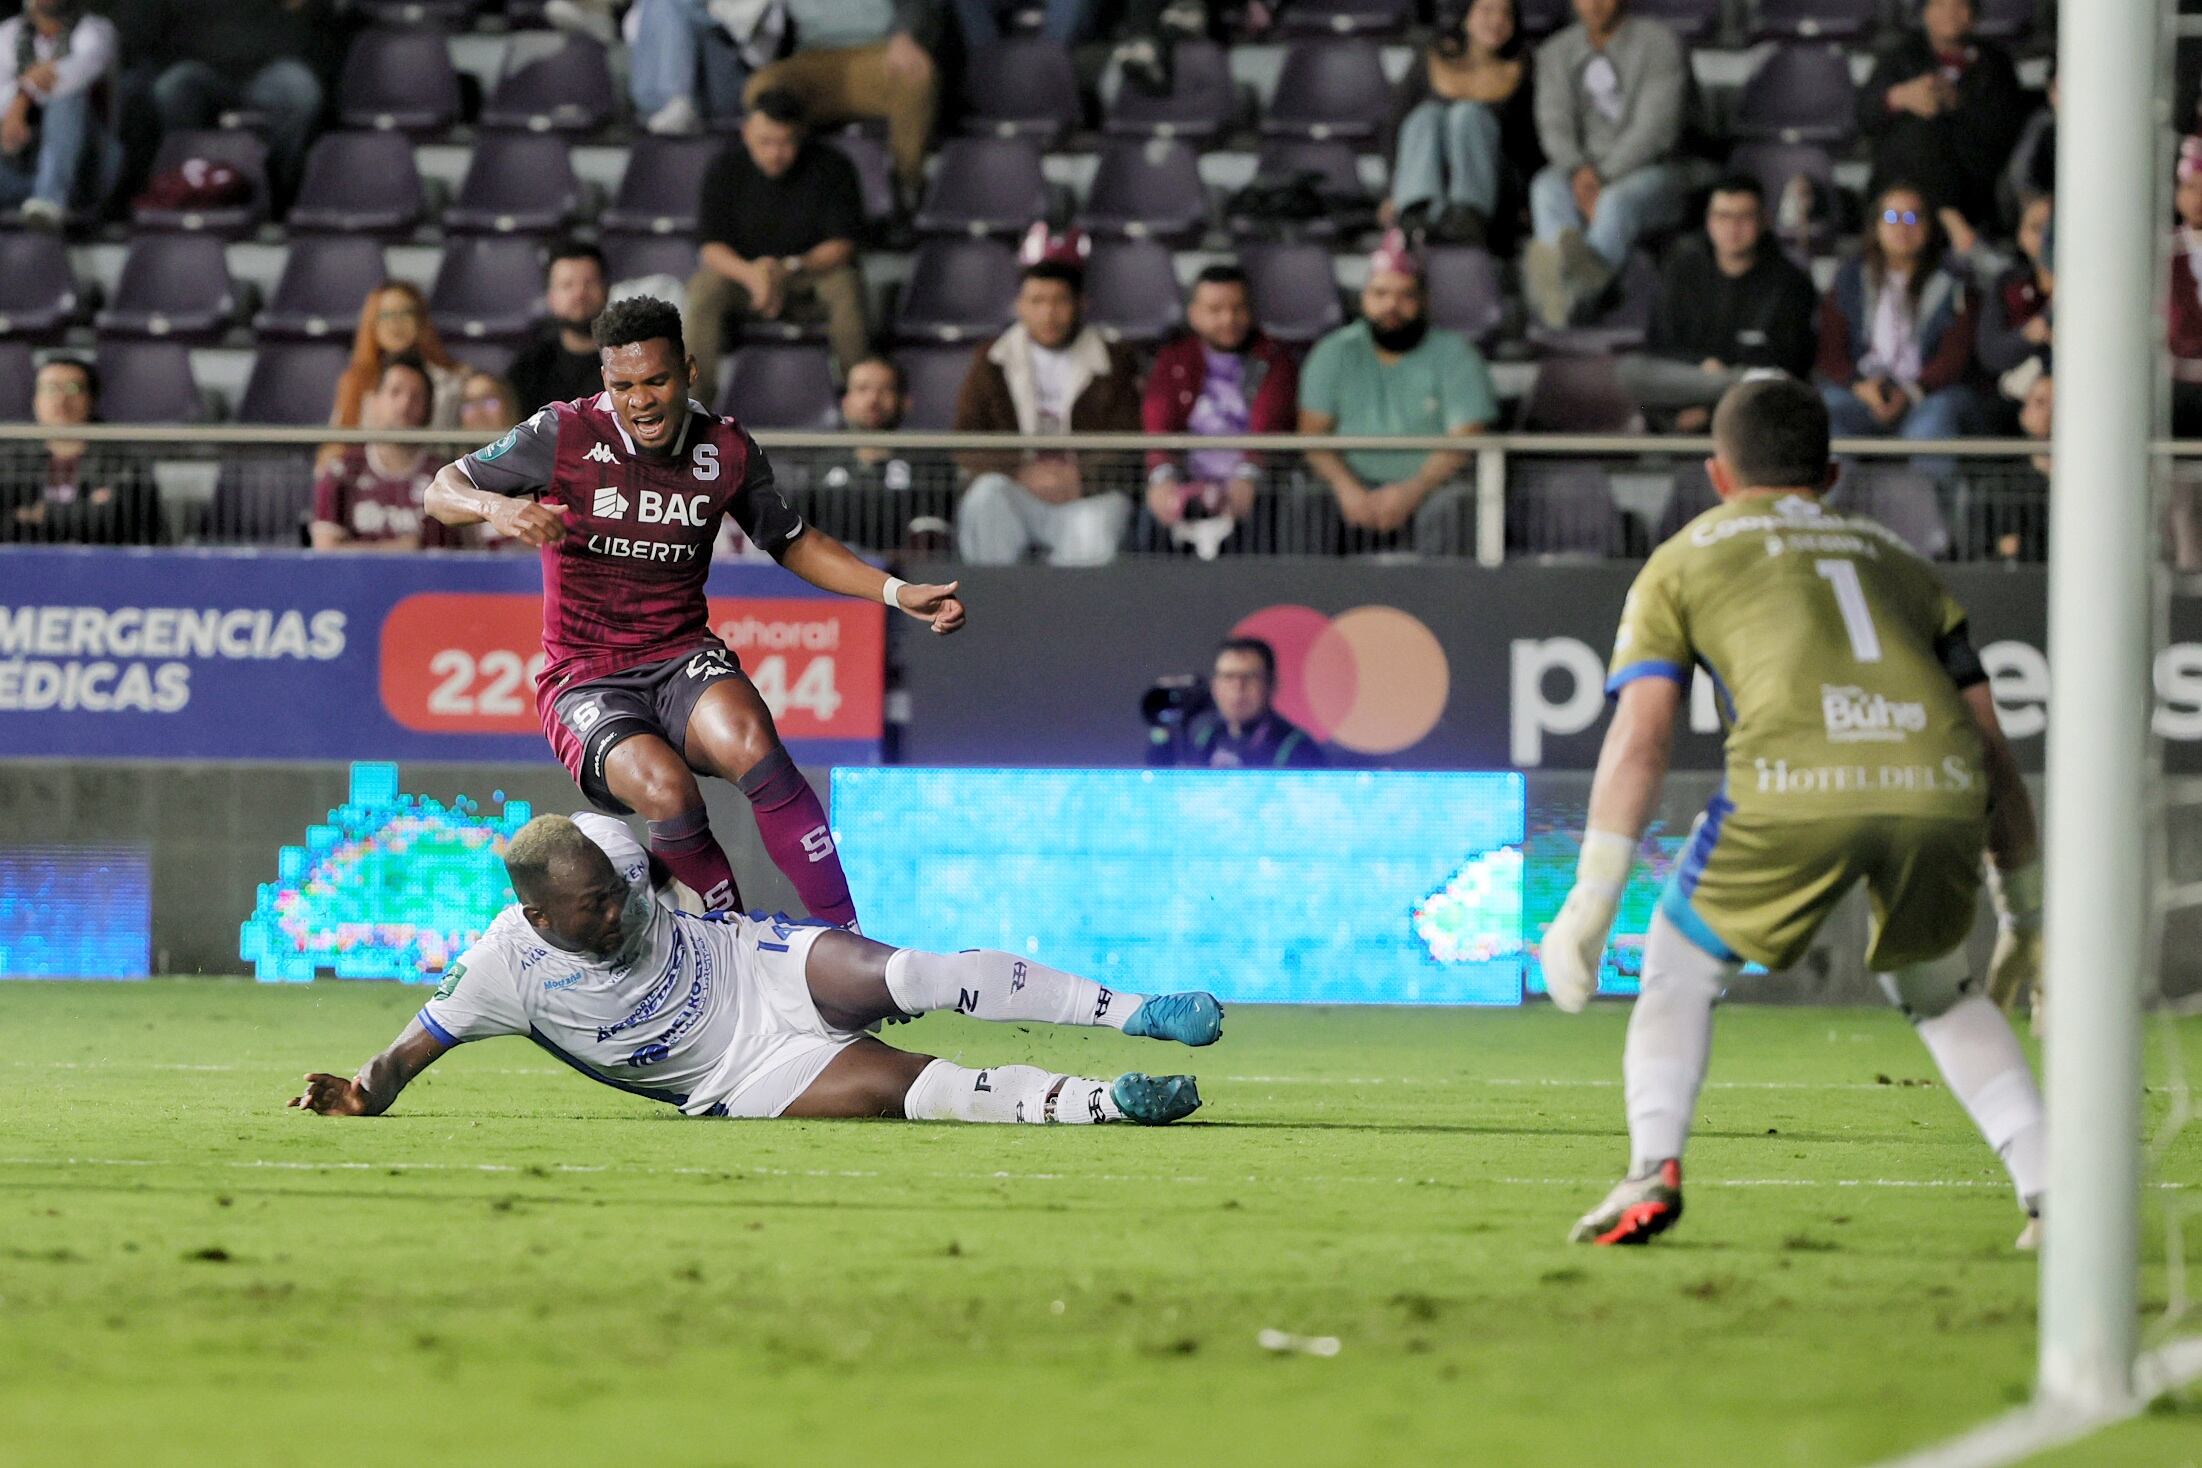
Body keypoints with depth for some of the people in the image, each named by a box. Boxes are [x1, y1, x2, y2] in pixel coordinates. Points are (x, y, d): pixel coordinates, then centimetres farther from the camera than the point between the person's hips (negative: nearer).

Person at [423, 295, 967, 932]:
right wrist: (495, 507, -25)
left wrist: (899, 594, 8)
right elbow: (442, 490, -1)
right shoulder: (565, 435, -8)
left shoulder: (727, 451, 1)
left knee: (747, 741, -34)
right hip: (585, 681, -2)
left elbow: (794, 543, 18)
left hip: (683, 659, 2)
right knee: (666, 791, -33)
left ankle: (843, 935, -31)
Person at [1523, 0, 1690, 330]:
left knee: (1617, 202, -38)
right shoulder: (1556, 53, 14)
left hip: (1651, 170, -3)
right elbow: (1554, 126, 2)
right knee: (1546, 189, -32)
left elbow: (1654, 129, -11)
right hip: (1581, 172, 3)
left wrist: (1604, 179, -22)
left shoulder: (1660, 44, -2)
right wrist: (1580, 171, -20)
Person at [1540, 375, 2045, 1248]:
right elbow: (1993, 749, 29)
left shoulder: (1683, 560, 25)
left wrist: (1591, 903, 9)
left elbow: (1639, 740, 12)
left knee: (1682, 969, 20)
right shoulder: (1896, 558, 35)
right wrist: (2024, 915, 33)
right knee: (1937, 991, 28)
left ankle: (1653, 1170, -1)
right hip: (1940, 784, 3)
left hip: (1796, 783, -3)